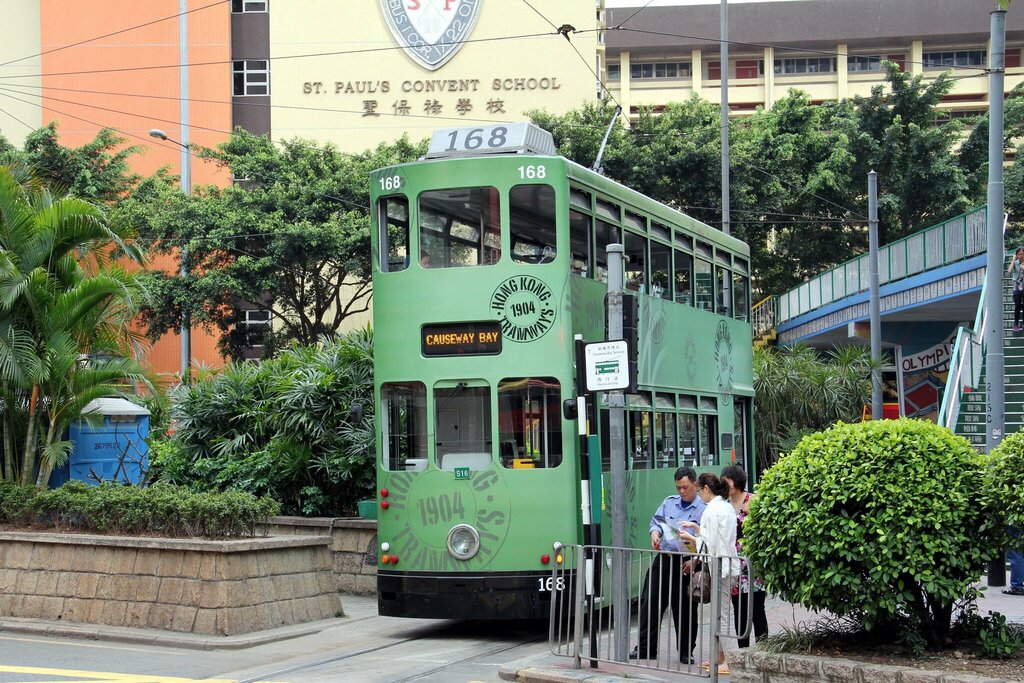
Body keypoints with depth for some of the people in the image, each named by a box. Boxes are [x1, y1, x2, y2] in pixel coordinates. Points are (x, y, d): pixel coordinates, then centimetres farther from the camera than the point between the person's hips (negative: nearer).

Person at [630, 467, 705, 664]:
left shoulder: (704, 509, -4)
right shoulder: (669, 502, 14)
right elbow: (656, 521, 18)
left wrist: (694, 561, -19)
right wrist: (655, 533, -5)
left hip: (686, 564, -5)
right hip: (663, 559, 5)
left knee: (685, 609, 2)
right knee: (650, 603, 3)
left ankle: (686, 652, 14)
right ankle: (645, 648, 10)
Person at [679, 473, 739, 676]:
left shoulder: (712, 510, -14)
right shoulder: (727, 507, 14)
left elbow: (710, 544, -16)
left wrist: (690, 537, -3)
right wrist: (696, 527, 21)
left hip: (718, 566, -9)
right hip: (729, 564, 9)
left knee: (718, 614, -5)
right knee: (718, 614, 14)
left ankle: (722, 662, -3)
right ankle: (718, 657, 20)